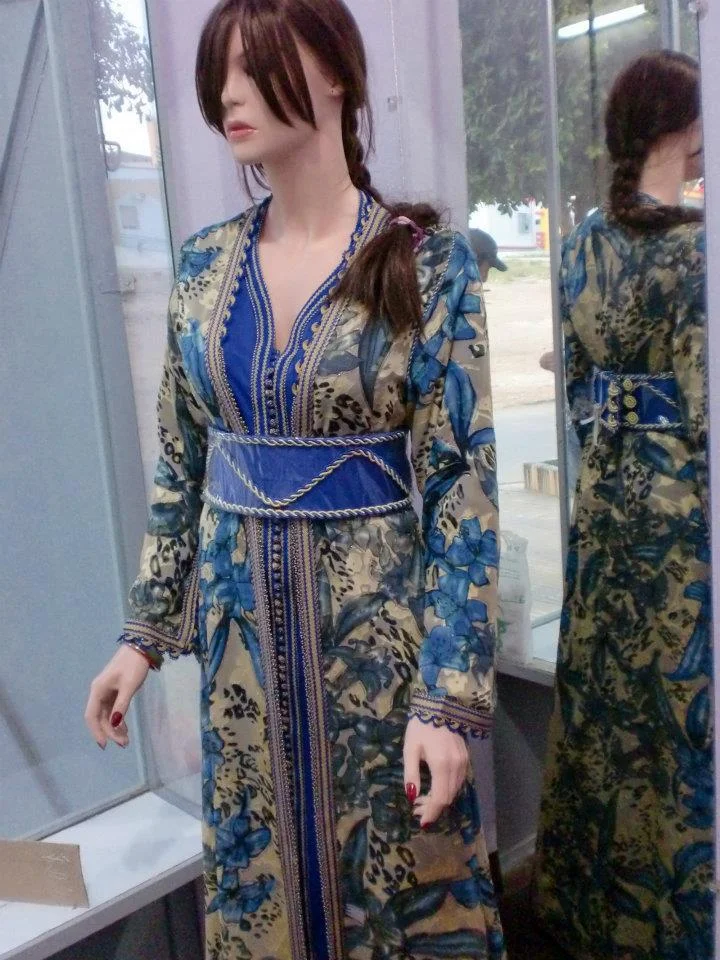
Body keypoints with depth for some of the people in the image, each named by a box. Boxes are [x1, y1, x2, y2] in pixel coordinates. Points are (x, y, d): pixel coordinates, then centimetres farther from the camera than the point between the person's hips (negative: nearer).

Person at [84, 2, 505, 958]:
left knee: (398, 864, 13)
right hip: (238, 619, 4)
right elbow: (180, 464, 9)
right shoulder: (206, 265, 3)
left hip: (377, 618, -4)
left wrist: (450, 694, -16)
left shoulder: (428, 259, -10)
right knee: (258, 864, 19)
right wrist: (145, 633, 8)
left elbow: (463, 483, -12)